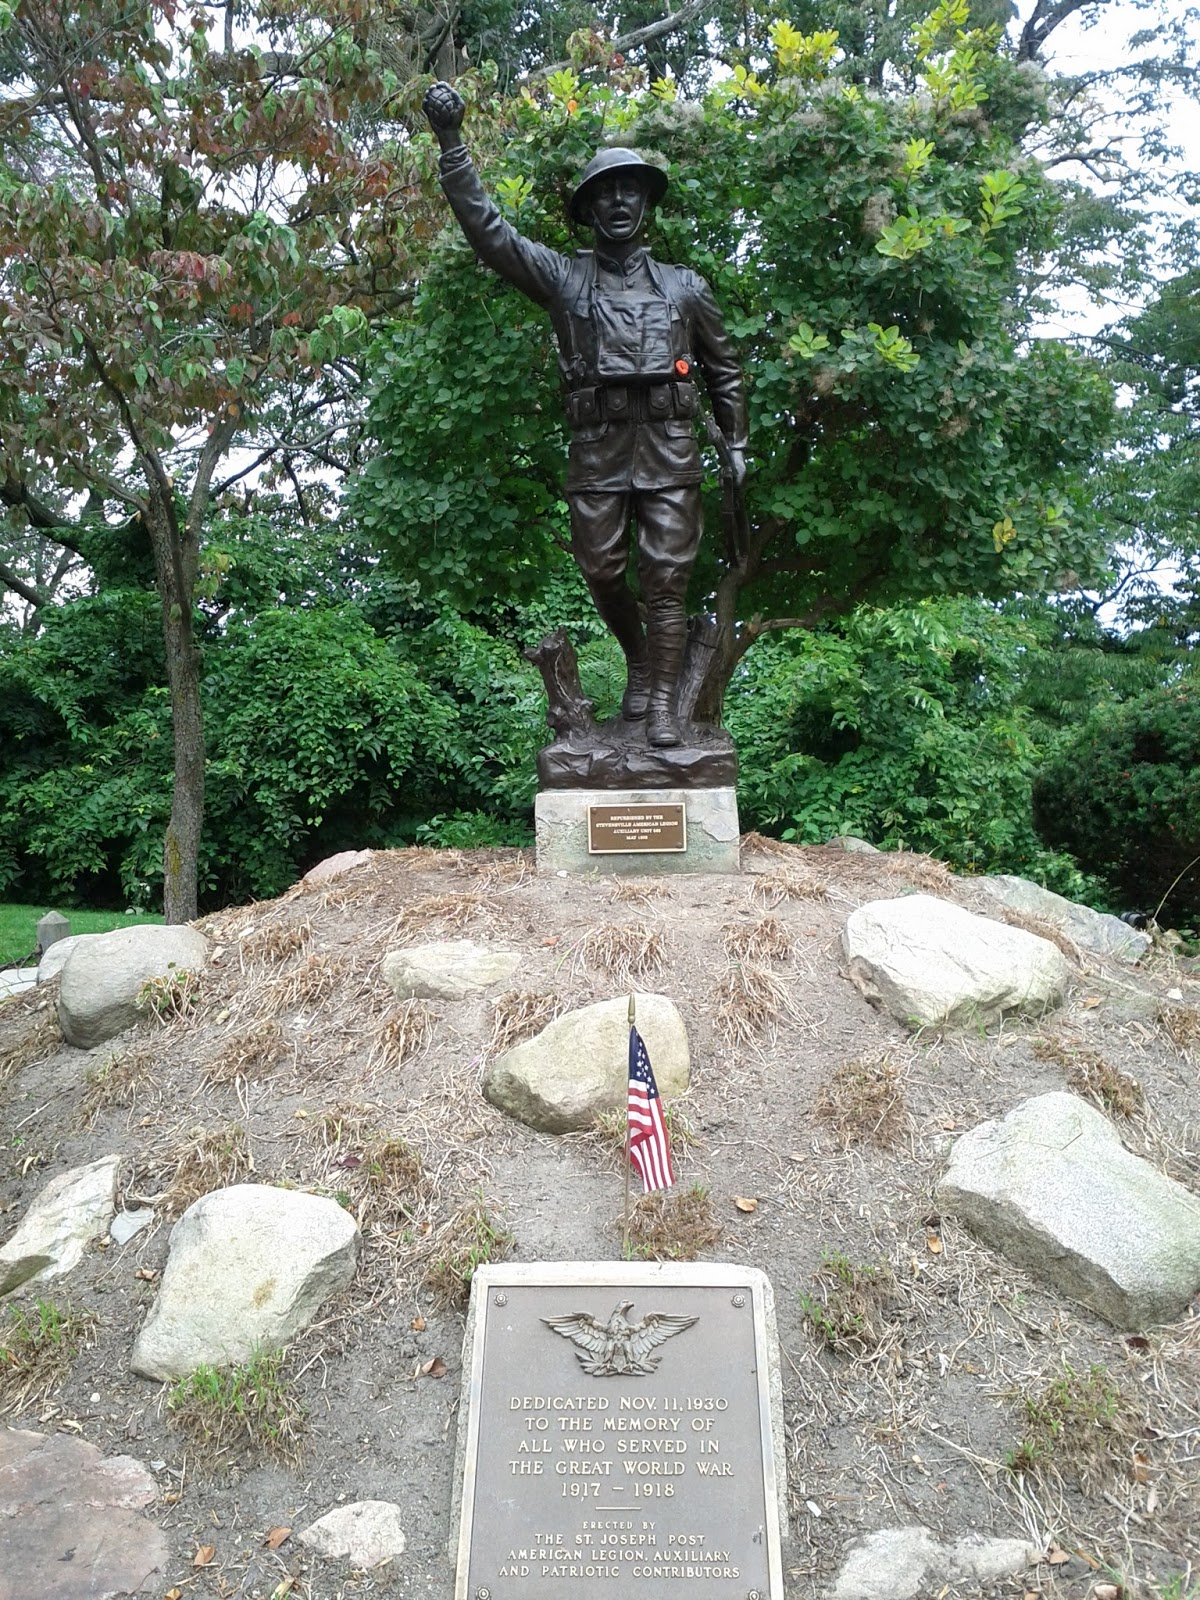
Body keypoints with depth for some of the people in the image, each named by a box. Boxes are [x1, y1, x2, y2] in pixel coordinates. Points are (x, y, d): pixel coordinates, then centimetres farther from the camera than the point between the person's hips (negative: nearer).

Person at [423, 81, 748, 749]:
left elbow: (725, 368, 20)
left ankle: (663, 704, 0)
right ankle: (639, 659, 32)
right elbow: (486, 226, 4)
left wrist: (738, 444, 14)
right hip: (596, 450, 1)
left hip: (670, 449, 0)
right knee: (602, 573, 5)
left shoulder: (686, 287, 16)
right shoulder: (564, 277, 12)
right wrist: (452, 140, -4)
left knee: (667, 579, -4)